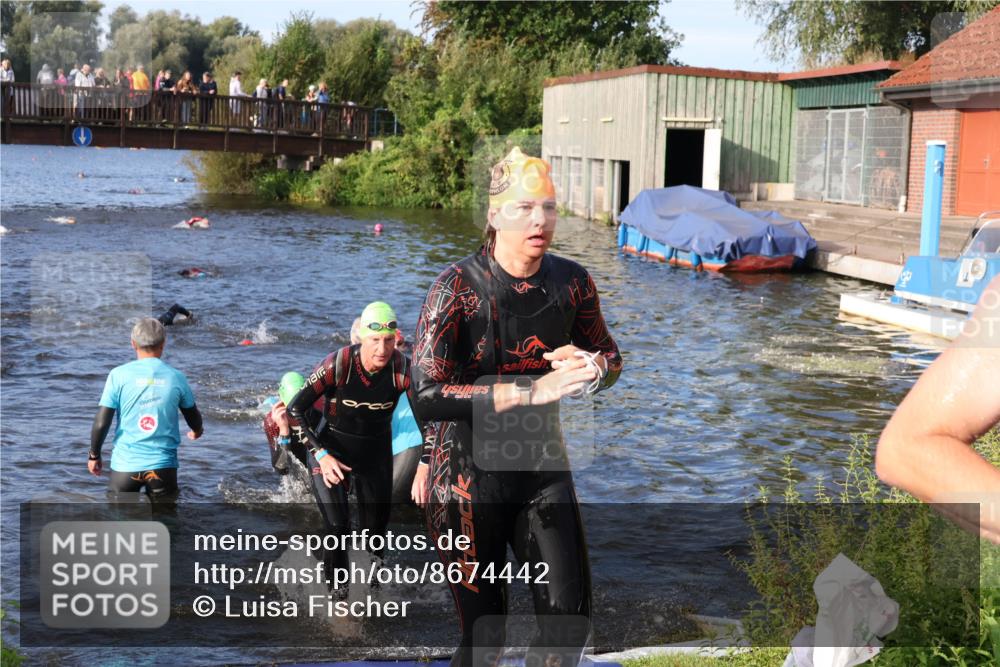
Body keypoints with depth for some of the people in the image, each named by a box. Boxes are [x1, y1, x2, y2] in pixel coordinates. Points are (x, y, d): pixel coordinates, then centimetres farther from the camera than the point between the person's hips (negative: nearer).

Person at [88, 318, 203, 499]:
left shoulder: (119, 375, -5)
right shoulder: (176, 377, 0)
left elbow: (101, 423, -7)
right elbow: (194, 419, 16)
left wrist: (94, 455, 10)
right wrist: (197, 432, 40)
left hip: (125, 464, 0)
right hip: (163, 465, 0)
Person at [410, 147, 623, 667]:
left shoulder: (571, 282, -4)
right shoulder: (458, 287, -18)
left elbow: (610, 357, 13)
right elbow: (425, 398, -27)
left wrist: (592, 367, -13)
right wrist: (534, 390, -31)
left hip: (544, 469, 4)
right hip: (468, 479, -4)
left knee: (570, 623, 4)